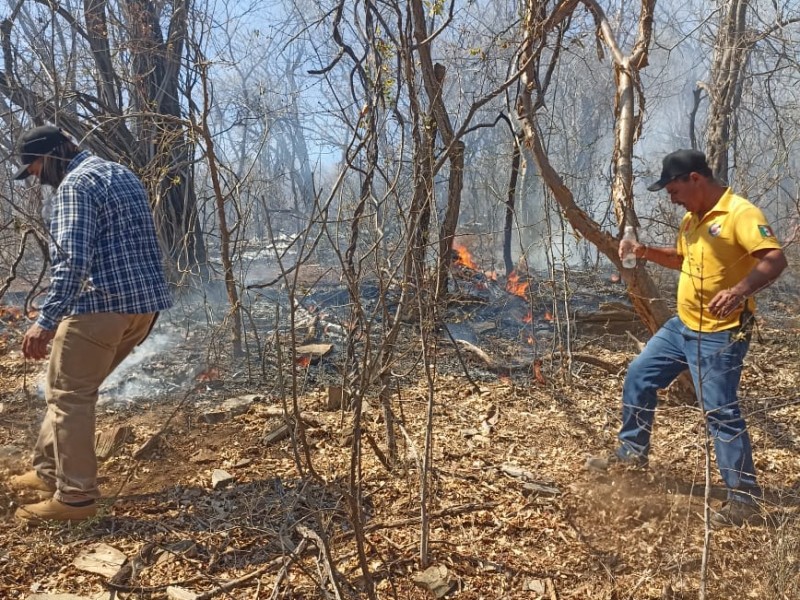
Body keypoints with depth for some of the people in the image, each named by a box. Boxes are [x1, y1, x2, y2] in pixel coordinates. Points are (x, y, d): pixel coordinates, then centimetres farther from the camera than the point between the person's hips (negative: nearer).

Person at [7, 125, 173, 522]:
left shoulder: (75, 184, -9)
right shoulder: (122, 174, 21)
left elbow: (73, 261, -21)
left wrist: (46, 320, -23)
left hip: (101, 304, -9)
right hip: (146, 302, 10)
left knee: (69, 396, 2)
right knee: (72, 389, 20)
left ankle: (75, 496, 7)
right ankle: (50, 471, 30)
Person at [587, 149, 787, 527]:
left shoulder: (740, 213, -18)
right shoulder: (691, 219, 9)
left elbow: (775, 260, -27)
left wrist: (740, 291, -44)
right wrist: (645, 252, 9)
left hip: (719, 336, -9)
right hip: (682, 326, 9)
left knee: (721, 413, -6)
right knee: (639, 377, 14)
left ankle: (744, 498, 10)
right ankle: (631, 454, 29)